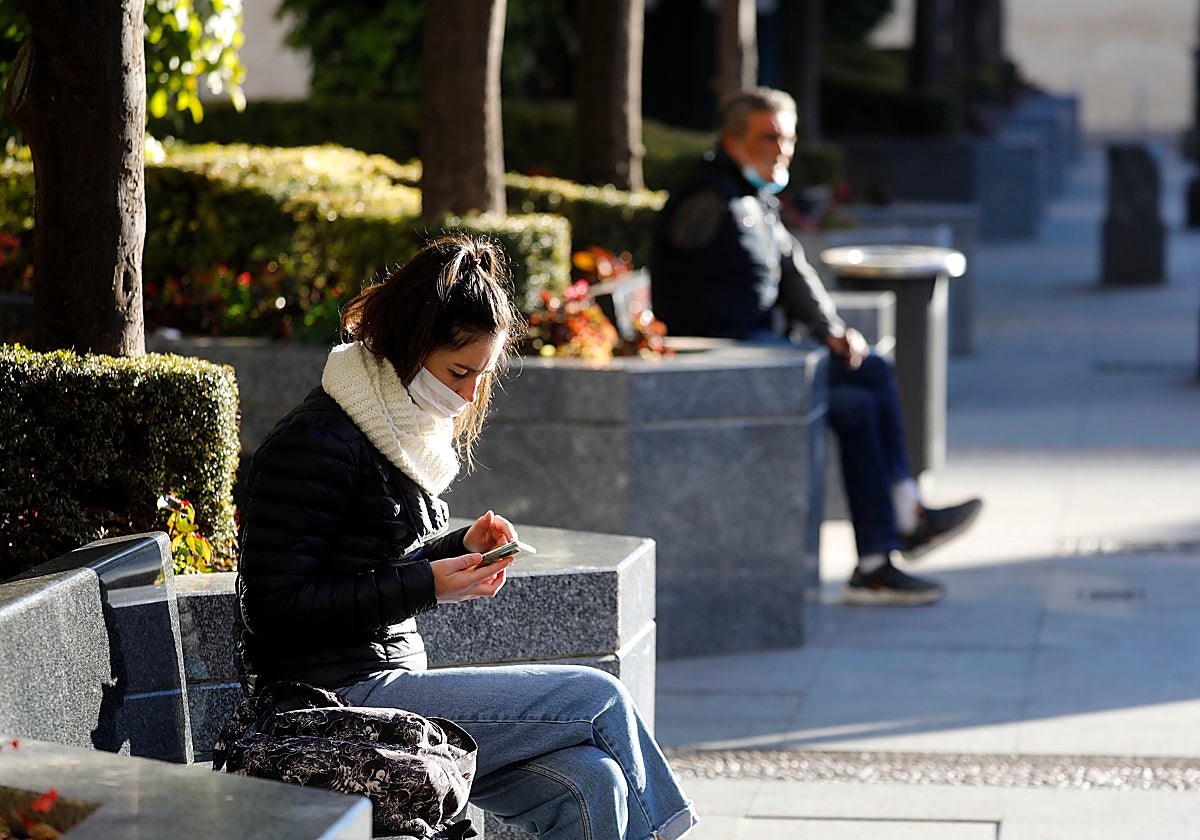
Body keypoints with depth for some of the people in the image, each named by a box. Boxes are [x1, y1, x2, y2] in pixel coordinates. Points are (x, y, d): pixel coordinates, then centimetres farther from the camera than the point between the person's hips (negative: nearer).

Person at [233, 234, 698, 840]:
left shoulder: (401, 429, 14)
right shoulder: (317, 443, -14)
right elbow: (277, 608, -18)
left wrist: (460, 548, 3)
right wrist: (428, 585, -20)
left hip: (388, 687, 9)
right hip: (339, 702, -9)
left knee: (587, 783, -14)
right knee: (599, 697, -10)